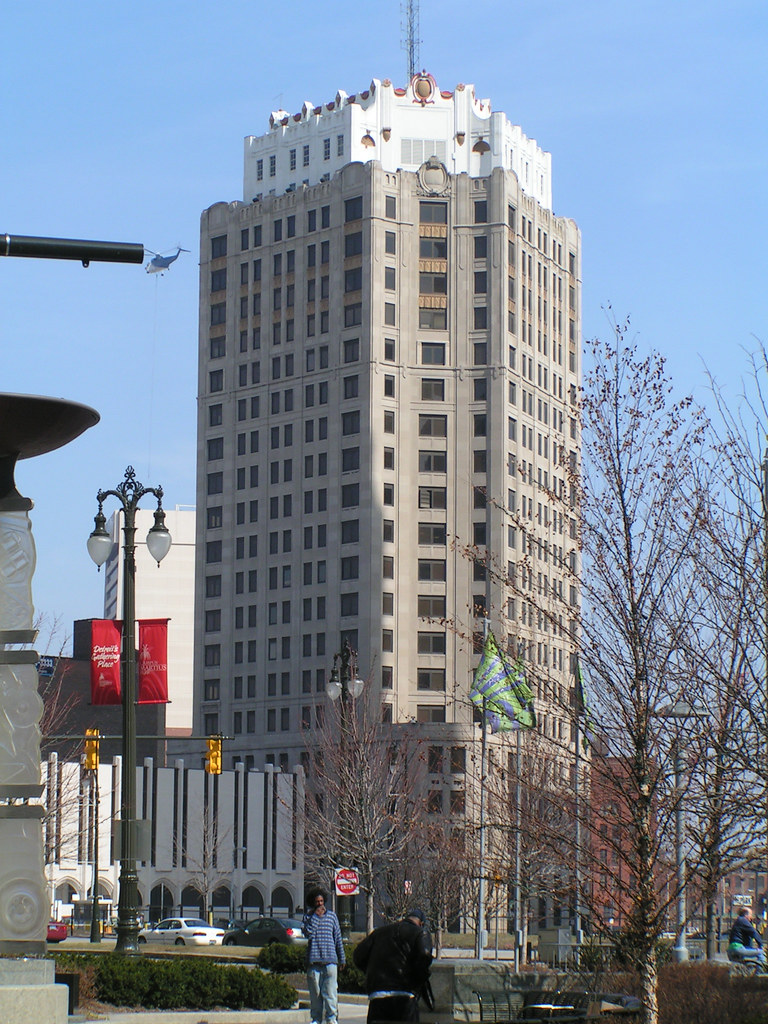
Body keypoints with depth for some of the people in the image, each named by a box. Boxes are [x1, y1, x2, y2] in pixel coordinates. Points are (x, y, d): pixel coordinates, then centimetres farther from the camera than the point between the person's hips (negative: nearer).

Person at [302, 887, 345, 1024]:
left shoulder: (331, 915, 10)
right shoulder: (308, 916, 7)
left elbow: (338, 937, 13)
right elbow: (308, 932, -12)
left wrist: (342, 959, 12)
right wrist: (316, 915, -10)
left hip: (330, 960, 0)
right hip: (313, 960, 0)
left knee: (330, 992, -6)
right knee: (315, 992, 4)